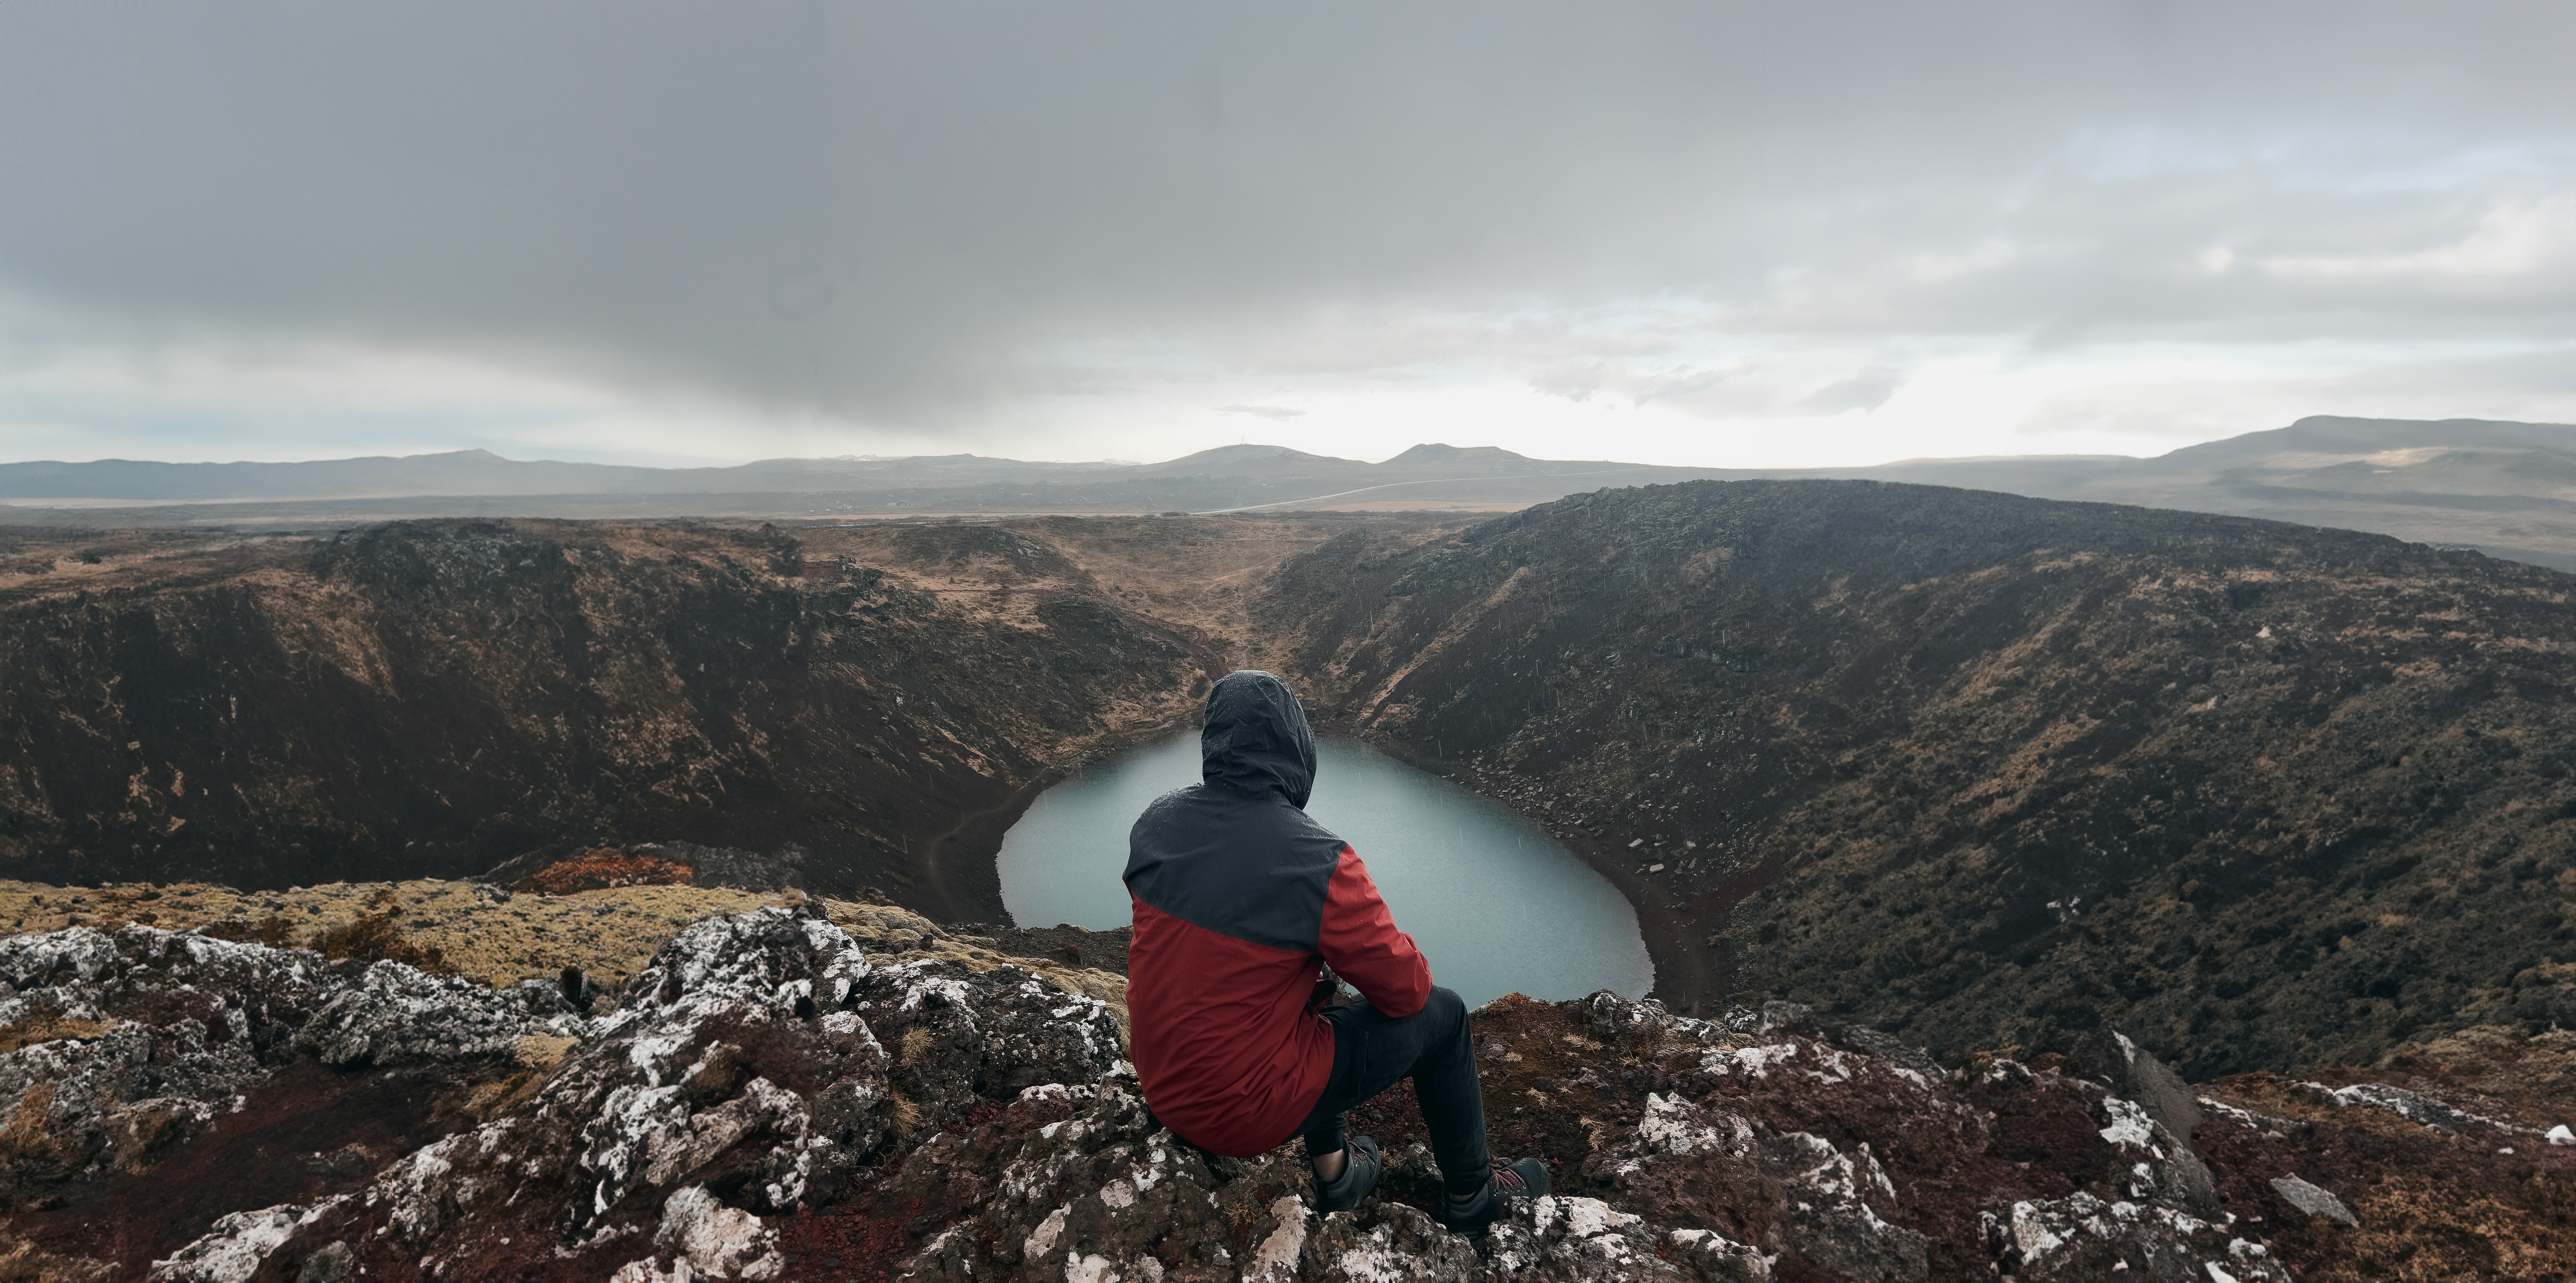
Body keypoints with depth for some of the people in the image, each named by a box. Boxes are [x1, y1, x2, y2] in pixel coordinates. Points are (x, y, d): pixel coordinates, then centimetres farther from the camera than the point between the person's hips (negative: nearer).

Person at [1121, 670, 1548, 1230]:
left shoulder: (1155, 822, -8)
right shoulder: (1321, 863, -26)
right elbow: (1406, 987, -13)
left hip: (1159, 1084, 7)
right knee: (1443, 1013, 9)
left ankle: (1332, 1170, 40)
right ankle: (1471, 1195, 32)